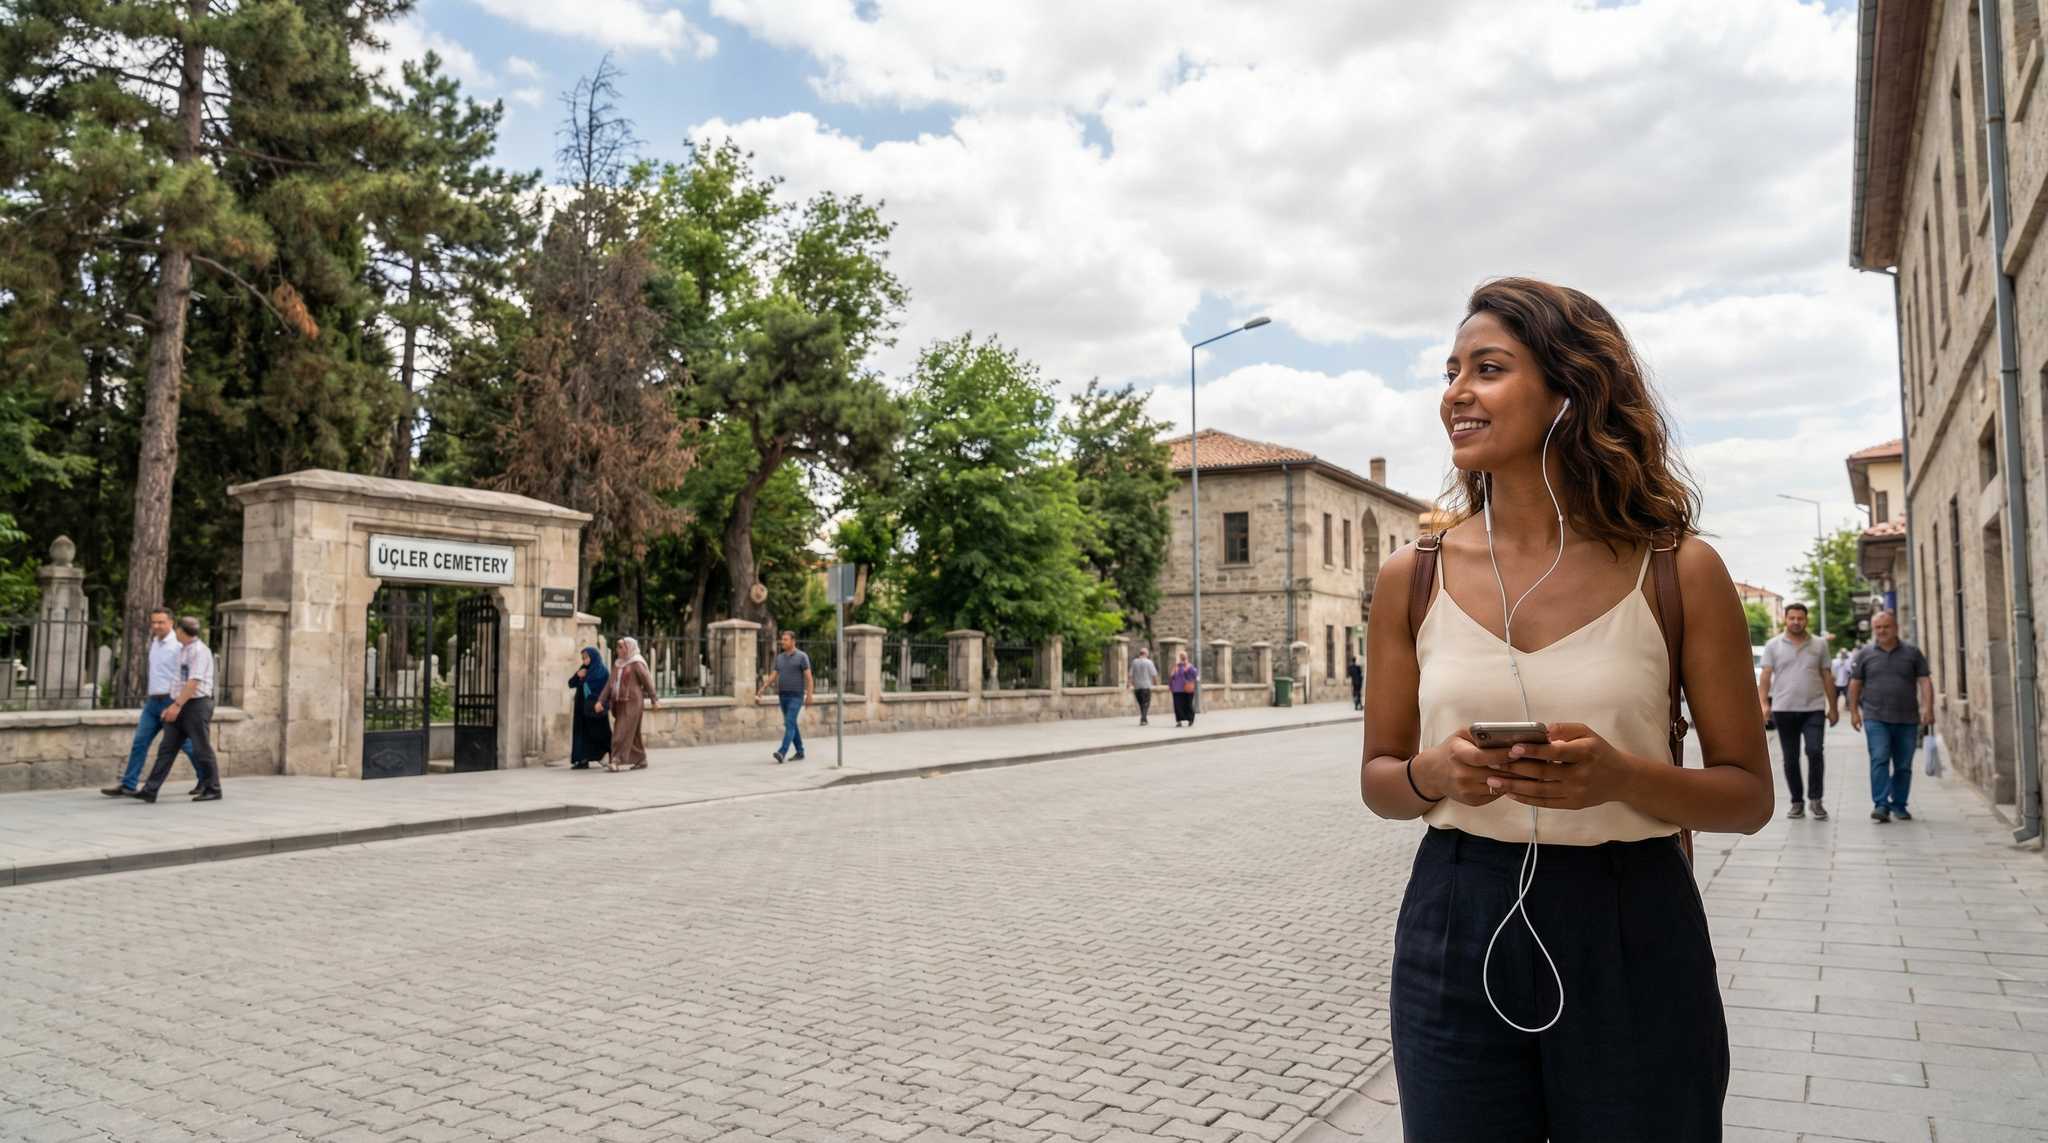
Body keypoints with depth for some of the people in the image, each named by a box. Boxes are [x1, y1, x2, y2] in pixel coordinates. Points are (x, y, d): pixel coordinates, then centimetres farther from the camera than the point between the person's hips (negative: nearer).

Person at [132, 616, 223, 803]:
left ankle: (212, 790, 9)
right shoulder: (182, 650, 16)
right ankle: (150, 791, 2)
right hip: (179, 704, 9)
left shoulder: (199, 651, -13)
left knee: (202, 749, -1)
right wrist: (174, 705, 16)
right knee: (166, 748, 3)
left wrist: (177, 705, -24)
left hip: (196, 704, -9)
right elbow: (181, 682, 19)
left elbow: (194, 682, -20)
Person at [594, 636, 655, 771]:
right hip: (619, 702, 7)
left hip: (632, 702, -7)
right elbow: (610, 684, 12)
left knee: (624, 732, -13)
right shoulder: (618, 664, 14)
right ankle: (640, 760, 19)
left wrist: (654, 699, -2)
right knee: (633, 733, 11)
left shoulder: (636, 664, -7)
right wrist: (601, 701, 3)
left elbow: (647, 682, -5)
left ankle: (619, 761, -15)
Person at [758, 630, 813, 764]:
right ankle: (800, 752, 20)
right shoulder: (780, 657, 10)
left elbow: (808, 676, -11)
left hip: (796, 696, -7)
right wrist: (763, 688, -9)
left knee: (789, 724, -16)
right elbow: (773, 676, 7)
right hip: (783, 696, 7)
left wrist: (809, 695, -19)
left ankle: (781, 753, -25)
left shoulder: (802, 656, -7)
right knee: (791, 725, 10)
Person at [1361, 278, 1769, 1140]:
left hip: (1632, 938, -1)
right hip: (1456, 931, 1)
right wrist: (1435, 773, -16)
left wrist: (1621, 777, -20)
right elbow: (1377, 780, 6)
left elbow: (1748, 794, 0)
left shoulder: (1679, 572, -5)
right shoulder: (1413, 578, -1)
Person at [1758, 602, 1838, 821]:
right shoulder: (1773, 646, 5)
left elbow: (1827, 677, 11)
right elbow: (1765, 677, 1)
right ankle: (1797, 802, 15)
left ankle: (1816, 799, -1)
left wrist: (1833, 707, 9)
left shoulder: (1819, 645, 8)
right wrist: (1764, 703, -11)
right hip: (1784, 710, 0)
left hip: (1813, 708, 0)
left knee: (1815, 751, -14)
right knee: (1790, 759, 5)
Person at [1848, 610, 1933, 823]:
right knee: (1879, 760, -13)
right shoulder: (1865, 654, 7)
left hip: (1907, 719, 1)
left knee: (1903, 765, 7)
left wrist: (1928, 708, -9)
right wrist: (1854, 711, 4)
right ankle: (1880, 805, -15)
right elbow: (1855, 684, 10)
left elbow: (1925, 681, 3)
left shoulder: (1912, 653, 7)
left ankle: (1899, 805, 19)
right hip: (1876, 718, -1)